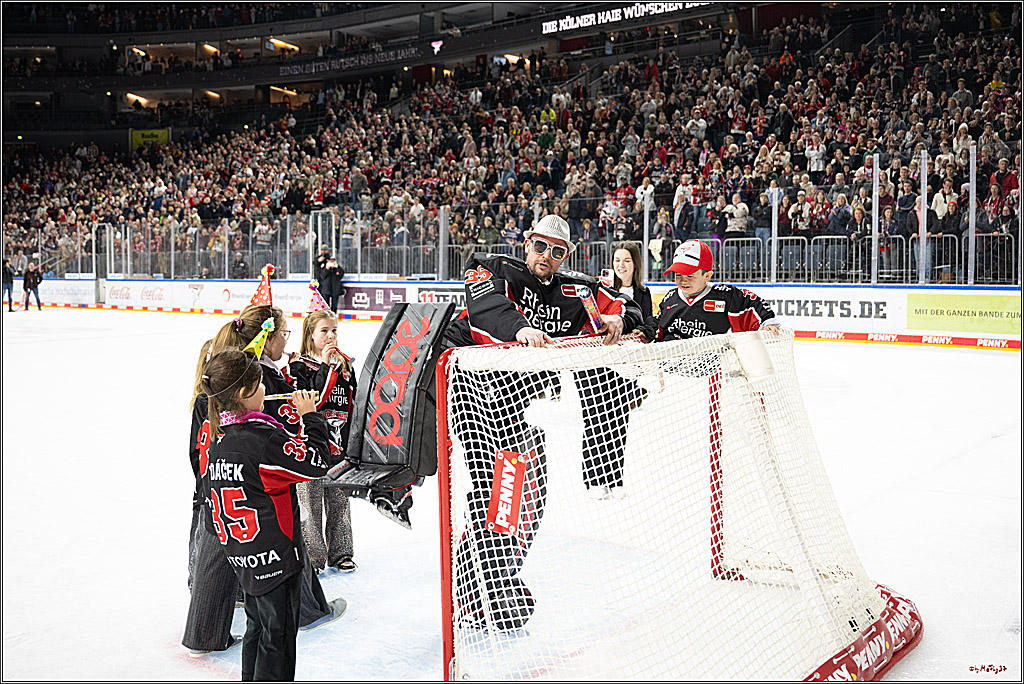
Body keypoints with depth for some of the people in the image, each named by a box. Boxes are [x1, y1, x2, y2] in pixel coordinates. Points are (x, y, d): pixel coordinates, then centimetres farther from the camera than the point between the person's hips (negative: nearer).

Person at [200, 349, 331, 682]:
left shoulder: (217, 438, 2)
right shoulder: (263, 438, -23)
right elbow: (316, 463, -19)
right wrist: (310, 418, -7)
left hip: (242, 556, 8)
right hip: (274, 557, -8)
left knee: (257, 627, 23)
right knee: (278, 633, 4)